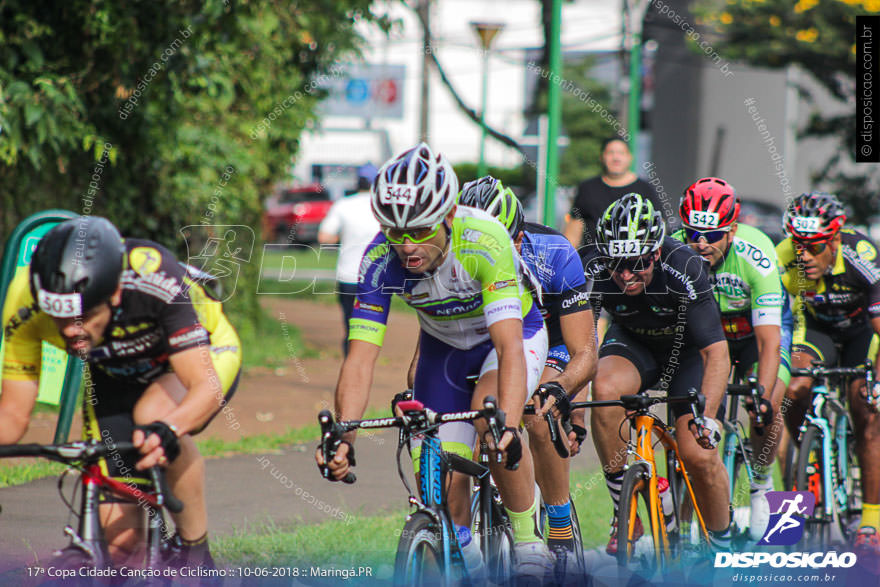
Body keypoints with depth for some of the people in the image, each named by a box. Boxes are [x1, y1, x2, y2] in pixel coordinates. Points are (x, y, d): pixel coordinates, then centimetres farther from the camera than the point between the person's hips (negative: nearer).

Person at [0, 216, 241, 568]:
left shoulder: (156, 279, -40)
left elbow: (207, 387, -43)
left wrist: (165, 430, -63)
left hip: (204, 354, -3)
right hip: (116, 377, 3)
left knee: (153, 415, -38)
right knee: (119, 541, -10)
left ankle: (196, 553, -18)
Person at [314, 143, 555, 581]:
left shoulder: (485, 241, -38)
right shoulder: (381, 260, -28)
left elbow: (509, 347, -45)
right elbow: (361, 357, -30)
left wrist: (506, 425, -59)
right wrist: (342, 439, -44)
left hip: (515, 334, -3)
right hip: (445, 348, 3)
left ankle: (529, 540, -15)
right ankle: (463, 558, 25)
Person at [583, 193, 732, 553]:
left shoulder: (683, 268, -34)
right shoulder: (595, 271, -28)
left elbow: (716, 352, -36)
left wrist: (706, 415, -49)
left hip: (688, 349, -2)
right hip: (633, 343, 2)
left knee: (698, 454, -17)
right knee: (605, 389, -32)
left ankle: (723, 544, 12)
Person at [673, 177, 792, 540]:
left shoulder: (755, 256, -34)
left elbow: (769, 340, -36)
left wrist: (763, 396, -48)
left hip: (759, 328, -2)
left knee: (767, 410, -23)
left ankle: (760, 484, 4)